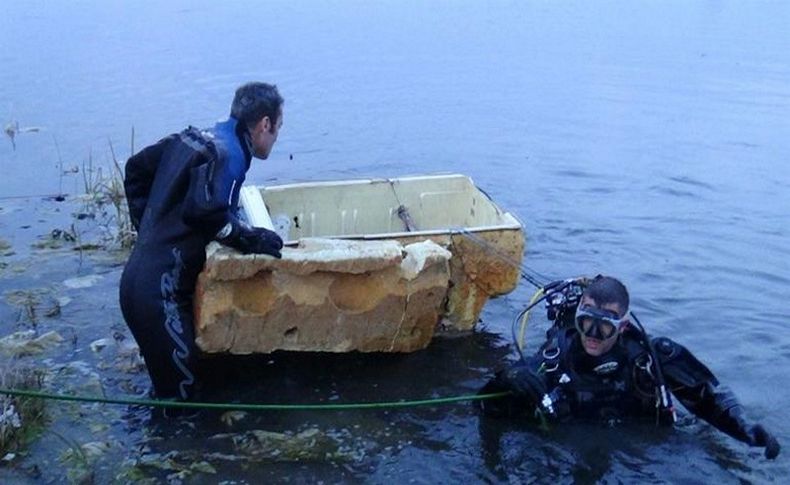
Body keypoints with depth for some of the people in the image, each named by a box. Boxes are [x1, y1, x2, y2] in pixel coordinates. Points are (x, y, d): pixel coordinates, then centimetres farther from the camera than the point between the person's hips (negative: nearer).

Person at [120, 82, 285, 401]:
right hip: (159, 290, -9)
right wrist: (249, 238, -16)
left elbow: (137, 167, 24)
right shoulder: (228, 154, -14)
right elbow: (202, 210, -30)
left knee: (169, 380, 17)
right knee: (179, 390, -4)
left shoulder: (195, 138, 13)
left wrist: (147, 226, 25)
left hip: (141, 278, 9)